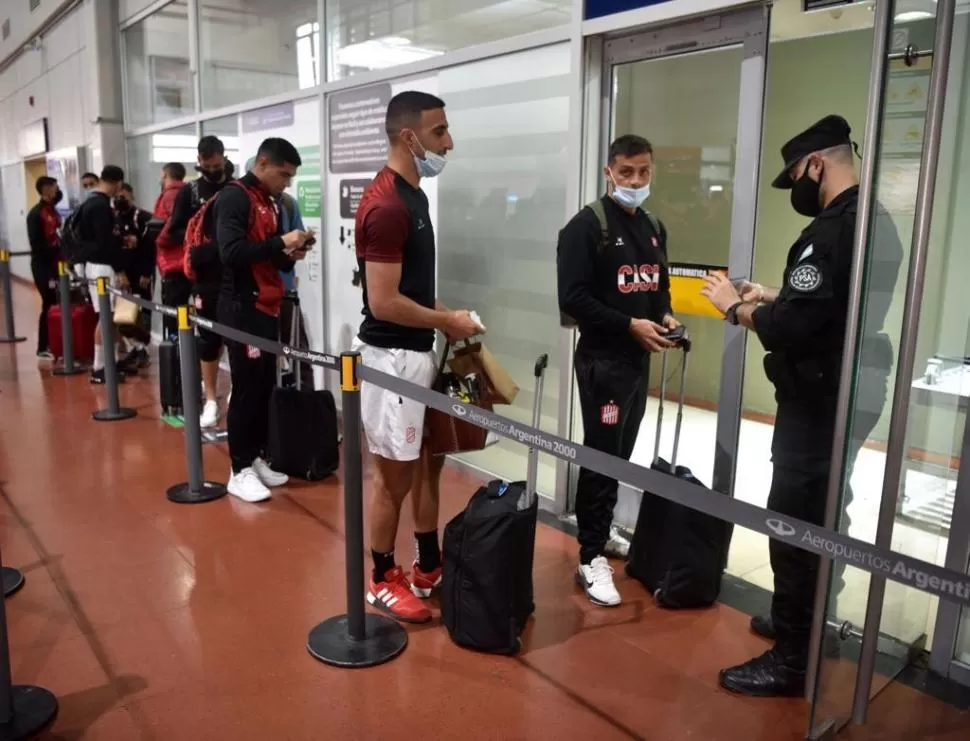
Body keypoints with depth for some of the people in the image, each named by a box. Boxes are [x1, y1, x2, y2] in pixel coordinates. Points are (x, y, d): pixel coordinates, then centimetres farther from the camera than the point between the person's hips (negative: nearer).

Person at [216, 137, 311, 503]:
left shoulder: (269, 202, 16)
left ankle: (256, 460, 20)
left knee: (265, 386, 10)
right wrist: (280, 243, -21)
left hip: (268, 308, 8)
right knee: (247, 388, -4)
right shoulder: (234, 197, -10)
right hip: (242, 308, -8)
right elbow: (231, 252, -23)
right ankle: (240, 471, 5)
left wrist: (289, 255, 0)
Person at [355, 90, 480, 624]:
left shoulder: (413, 195, 11)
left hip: (417, 351, 10)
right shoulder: (386, 206, -20)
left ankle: (429, 568, 32)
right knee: (394, 475, 4)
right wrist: (447, 321, -11)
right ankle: (382, 581, 22)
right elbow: (383, 302, -23)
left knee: (427, 461, 17)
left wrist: (441, 319, 8)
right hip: (391, 355, -10)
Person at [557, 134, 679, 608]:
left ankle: (601, 533, 30)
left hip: (639, 359, 7)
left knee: (621, 454, 14)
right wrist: (630, 325, -21)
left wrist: (665, 316, 2)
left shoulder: (654, 228, 14)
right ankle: (590, 558, 6)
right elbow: (573, 299, -17)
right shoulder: (586, 226, -9)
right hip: (602, 358, -7)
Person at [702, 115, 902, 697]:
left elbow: (790, 329, -27)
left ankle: (792, 659, 10)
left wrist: (736, 307, -11)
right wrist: (774, 297, 13)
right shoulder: (876, 223, 11)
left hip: (820, 402, -11)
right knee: (818, 518, 21)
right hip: (852, 395, 11)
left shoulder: (833, 229, -22)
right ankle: (802, 622, 37)